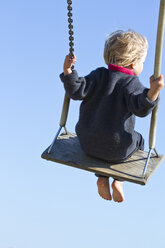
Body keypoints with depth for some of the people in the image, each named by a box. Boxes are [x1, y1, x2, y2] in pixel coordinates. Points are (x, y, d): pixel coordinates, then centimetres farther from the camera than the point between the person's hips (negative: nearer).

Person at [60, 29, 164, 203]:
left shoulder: (98, 76, -3)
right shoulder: (131, 83, -15)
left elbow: (77, 91, -13)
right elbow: (140, 108, -30)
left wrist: (67, 71, -10)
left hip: (88, 144, 3)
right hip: (117, 149, -3)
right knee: (138, 141, 30)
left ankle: (102, 177, 17)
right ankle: (119, 180, 14)